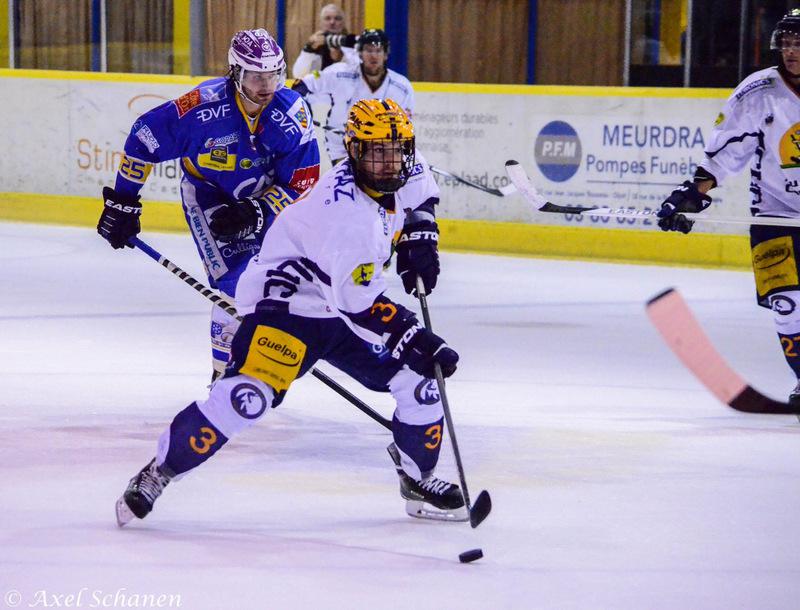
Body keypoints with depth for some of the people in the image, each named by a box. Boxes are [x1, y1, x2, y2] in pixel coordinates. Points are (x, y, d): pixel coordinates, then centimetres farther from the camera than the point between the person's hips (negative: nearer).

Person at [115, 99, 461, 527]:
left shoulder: (398, 175, -3)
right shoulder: (348, 212, -30)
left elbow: (419, 186, 24)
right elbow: (360, 304, -31)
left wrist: (419, 238, 9)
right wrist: (420, 341, -31)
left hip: (344, 306, 9)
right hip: (284, 302, -9)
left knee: (419, 381, 1)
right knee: (248, 395, -27)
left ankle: (417, 479, 22)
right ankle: (158, 472, -14)